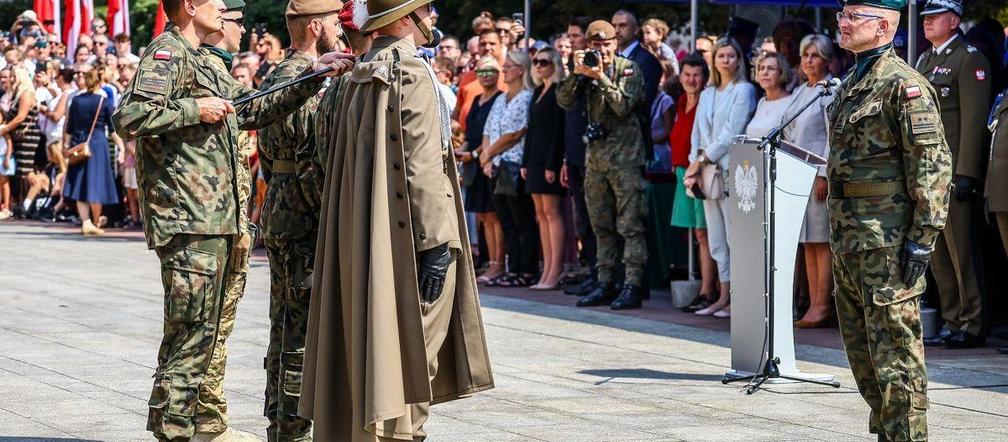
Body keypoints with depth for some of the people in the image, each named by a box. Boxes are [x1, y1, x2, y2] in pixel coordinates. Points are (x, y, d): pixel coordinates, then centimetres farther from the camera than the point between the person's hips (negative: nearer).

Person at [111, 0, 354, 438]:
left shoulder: (204, 61, 22)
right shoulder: (165, 53, -8)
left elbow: (256, 109, 27)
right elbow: (128, 116, -22)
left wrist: (313, 75, 21)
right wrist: (196, 109, -17)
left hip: (215, 220, 10)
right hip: (188, 220, -10)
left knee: (201, 331, 13)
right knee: (192, 330, -10)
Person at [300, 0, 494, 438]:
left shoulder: (362, 74, 13)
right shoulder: (413, 74, -13)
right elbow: (421, 167, -19)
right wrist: (436, 244, -18)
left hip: (363, 236, 9)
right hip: (405, 237, -9)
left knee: (370, 345, 13)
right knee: (408, 351, -4)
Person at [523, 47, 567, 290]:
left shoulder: (559, 92, -8)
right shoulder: (538, 92, 17)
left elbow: (558, 129, -14)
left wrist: (552, 164, -18)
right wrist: (525, 161, 14)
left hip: (550, 157, -9)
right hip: (535, 157, 9)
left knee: (551, 211, -9)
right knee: (541, 213, 6)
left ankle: (556, 270, -9)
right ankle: (548, 268, 6)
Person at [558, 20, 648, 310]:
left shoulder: (629, 69, -3)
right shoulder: (587, 70, 10)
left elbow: (624, 106, -15)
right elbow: (564, 101, 0)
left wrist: (601, 77, -21)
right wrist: (575, 74, -14)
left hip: (625, 156, -6)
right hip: (595, 156, 6)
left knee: (630, 225, -8)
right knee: (601, 226, 10)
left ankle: (633, 286, -8)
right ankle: (605, 283, 16)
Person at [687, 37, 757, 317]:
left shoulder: (743, 90, -2)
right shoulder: (707, 94, 18)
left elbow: (732, 133, -10)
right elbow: (698, 133, 16)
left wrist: (704, 160, -9)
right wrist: (694, 164, 2)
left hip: (731, 171, -7)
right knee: (716, 239, 8)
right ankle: (724, 296, 11)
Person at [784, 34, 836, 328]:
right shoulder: (800, 91, 19)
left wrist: (824, 174, -17)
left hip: (818, 173, -8)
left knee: (822, 241, -7)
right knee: (807, 242, 7)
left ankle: (823, 306, -6)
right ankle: (814, 304, 8)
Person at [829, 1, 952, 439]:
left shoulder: (903, 84, -12)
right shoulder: (851, 84, 17)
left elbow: (933, 164, -16)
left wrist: (922, 240, -19)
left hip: (887, 238, -10)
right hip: (847, 236, 10)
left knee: (896, 353, -7)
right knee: (861, 350, 14)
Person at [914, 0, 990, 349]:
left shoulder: (970, 59, -6)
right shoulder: (924, 61, 18)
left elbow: (974, 120, -13)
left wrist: (966, 173, -18)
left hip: (953, 172, -8)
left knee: (960, 252, -6)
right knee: (937, 253, 9)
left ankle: (972, 326, -1)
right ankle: (952, 322, 15)